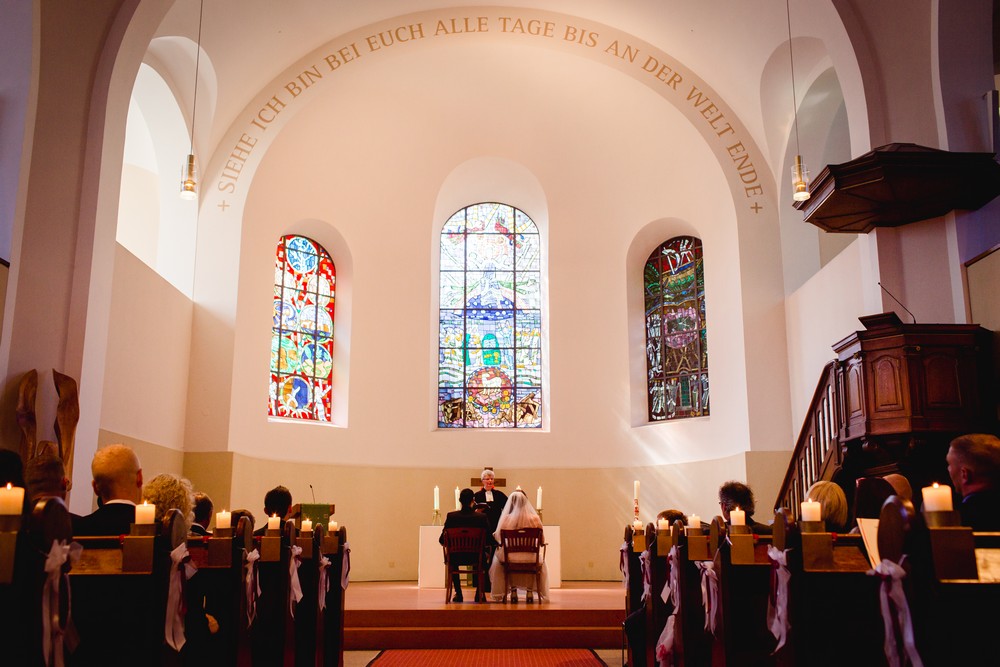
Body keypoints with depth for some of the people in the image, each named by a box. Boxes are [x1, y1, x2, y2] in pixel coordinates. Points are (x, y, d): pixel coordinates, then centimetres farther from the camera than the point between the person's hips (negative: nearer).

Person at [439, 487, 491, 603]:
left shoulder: (451, 516, -11)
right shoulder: (482, 517, -13)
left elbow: (442, 540, -5)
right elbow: (490, 538, -7)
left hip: (457, 558, 1)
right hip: (476, 558, 0)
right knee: (484, 556, 36)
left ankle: (458, 593, 36)